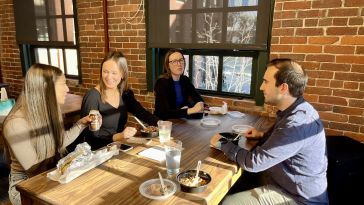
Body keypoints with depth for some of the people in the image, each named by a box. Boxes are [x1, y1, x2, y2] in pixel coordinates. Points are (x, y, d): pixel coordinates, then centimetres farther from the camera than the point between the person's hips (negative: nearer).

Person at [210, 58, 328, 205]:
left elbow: (253, 163, -26)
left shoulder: (297, 123, -30)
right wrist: (263, 136, 5)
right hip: (293, 186, 9)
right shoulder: (296, 110, 1)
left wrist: (222, 144, -12)